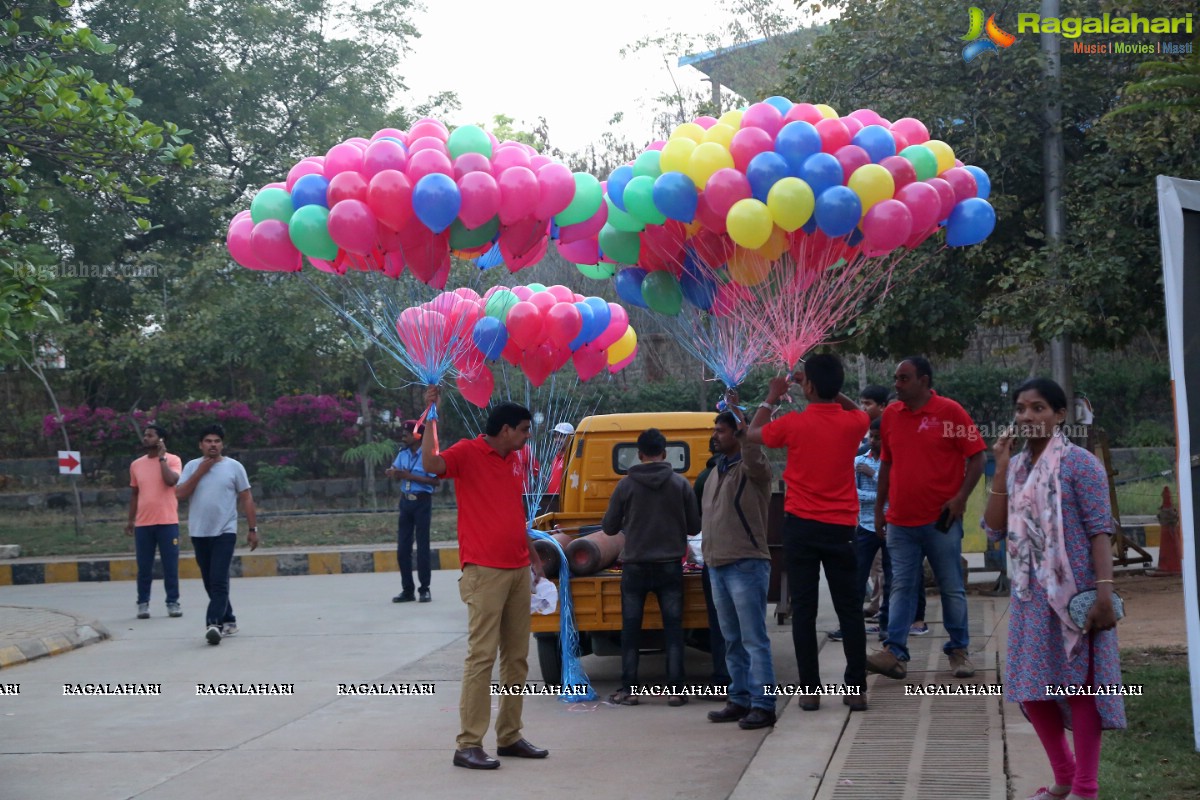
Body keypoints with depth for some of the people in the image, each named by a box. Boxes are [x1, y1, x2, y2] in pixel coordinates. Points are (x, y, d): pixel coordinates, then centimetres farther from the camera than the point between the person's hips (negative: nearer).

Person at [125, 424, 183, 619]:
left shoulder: (172, 460, -1)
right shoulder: (136, 465, 11)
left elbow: (171, 480, -20)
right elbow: (134, 494, 17)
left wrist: (162, 457, -11)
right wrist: (130, 520, 13)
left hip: (167, 522, -3)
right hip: (143, 524, 3)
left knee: (171, 566, 1)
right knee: (144, 567, 5)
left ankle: (173, 602, 9)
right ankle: (143, 603, 11)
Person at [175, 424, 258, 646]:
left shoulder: (234, 467, 1)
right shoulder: (192, 466, 7)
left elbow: (246, 498, 3)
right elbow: (180, 493, -5)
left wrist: (253, 529, 0)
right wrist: (200, 472, -11)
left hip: (225, 532, -4)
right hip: (199, 533, 4)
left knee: (219, 581, -16)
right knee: (210, 583, 11)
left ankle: (213, 624, -23)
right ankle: (228, 621, 24)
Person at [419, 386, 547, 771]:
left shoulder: (514, 461, 15)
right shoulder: (467, 452, -8)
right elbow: (431, 464, -29)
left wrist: (534, 556, 24)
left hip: (517, 571, 8)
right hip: (485, 573, -8)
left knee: (517, 656, 11)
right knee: (482, 656, -9)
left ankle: (510, 736, 21)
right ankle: (468, 745, -5)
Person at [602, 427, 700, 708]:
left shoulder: (626, 485, -5)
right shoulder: (680, 484, -2)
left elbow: (609, 527, 0)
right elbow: (694, 527, 3)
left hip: (634, 566, 0)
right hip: (670, 566, 1)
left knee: (630, 630, 9)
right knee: (673, 629, 6)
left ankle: (628, 690, 9)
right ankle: (676, 690, 2)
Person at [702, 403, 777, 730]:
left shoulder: (749, 468, -6)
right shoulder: (715, 474, 20)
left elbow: (755, 461, -32)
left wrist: (743, 427, -39)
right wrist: (707, 555, 20)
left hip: (747, 565, -9)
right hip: (718, 566, 9)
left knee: (754, 639, -9)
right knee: (733, 640, 13)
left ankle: (763, 705, -9)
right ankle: (739, 700, 19)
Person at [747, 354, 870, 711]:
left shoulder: (794, 424, -9)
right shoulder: (853, 424, -3)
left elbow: (752, 434, 11)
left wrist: (771, 398, 22)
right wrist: (829, 388, 20)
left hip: (800, 526, -1)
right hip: (840, 527, 1)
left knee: (804, 608, 4)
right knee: (849, 608, 7)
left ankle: (810, 690, 3)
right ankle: (856, 688, 6)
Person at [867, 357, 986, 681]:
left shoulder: (950, 411, -6)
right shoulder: (891, 414, 7)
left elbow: (976, 457, -5)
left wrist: (961, 497, -15)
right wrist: (879, 507, 14)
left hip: (941, 519, -4)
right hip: (900, 520, 4)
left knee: (952, 588, 5)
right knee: (901, 588, 0)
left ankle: (959, 650, 17)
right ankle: (895, 653, -5)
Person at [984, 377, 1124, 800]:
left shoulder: (1079, 463, -9)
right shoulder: (1015, 467, 9)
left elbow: (1100, 530, -12)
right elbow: (995, 529, 2)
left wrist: (1104, 593, -21)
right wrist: (1001, 468, -4)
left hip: (1075, 592, -7)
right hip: (1031, 594, 7)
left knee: (1079, 685, -1)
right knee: (1031, 686, 10)